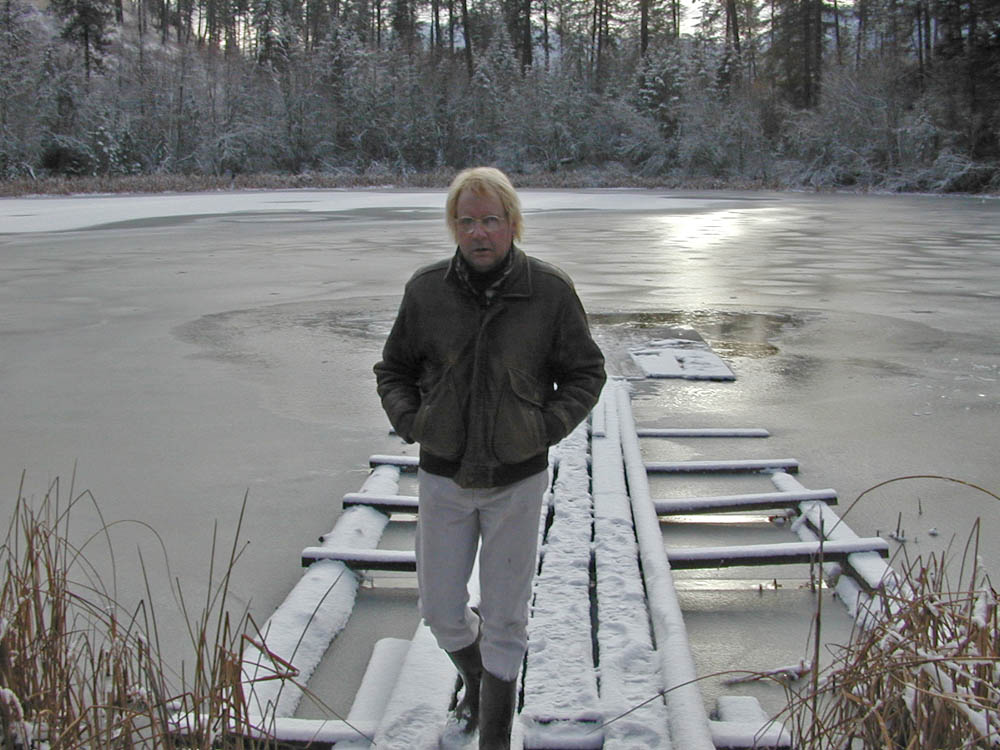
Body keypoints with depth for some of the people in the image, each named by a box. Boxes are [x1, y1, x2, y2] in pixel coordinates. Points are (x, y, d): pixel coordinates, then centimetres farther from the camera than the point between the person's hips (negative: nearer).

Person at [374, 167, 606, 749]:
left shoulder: (551, 291, -9)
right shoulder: (427, 290, -5)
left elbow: (586, 372, 2)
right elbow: (393, 370, 10)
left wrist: (546, 428, -10)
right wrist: (411, 423, -6)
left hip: (518, 480, -2)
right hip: (444, 478, 2)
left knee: (505, 618, 7)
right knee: (442, 613, 11)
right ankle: (475, 678, 45)